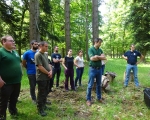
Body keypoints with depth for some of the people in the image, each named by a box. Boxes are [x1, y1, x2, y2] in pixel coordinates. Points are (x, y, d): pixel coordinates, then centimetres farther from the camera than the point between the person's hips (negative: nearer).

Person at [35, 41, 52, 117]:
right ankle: (40, 109, 14)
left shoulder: (45, 54, 11)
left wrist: (51, 71, -2)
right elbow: (40, 67, -20)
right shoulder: (38, 55, -16)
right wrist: (48, 73, -12)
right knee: (41, 93, 1)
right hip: (41, 78, -8)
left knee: (45, 92, 17)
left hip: (47, 77, 8)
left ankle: (44, 105, 32)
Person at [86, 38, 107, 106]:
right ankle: (88, 99, 10)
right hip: (93, 69, -6)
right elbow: (92, 58, -21)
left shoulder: (100, 50, 10)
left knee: (99, 85, 14)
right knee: (90, 85, 1)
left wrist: (97, 56, -14)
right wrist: (100, 57, -8)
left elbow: (104, 58, -1)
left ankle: (99, 98, 27)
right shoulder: (91, 49, -8)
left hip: (99, 69, 6)